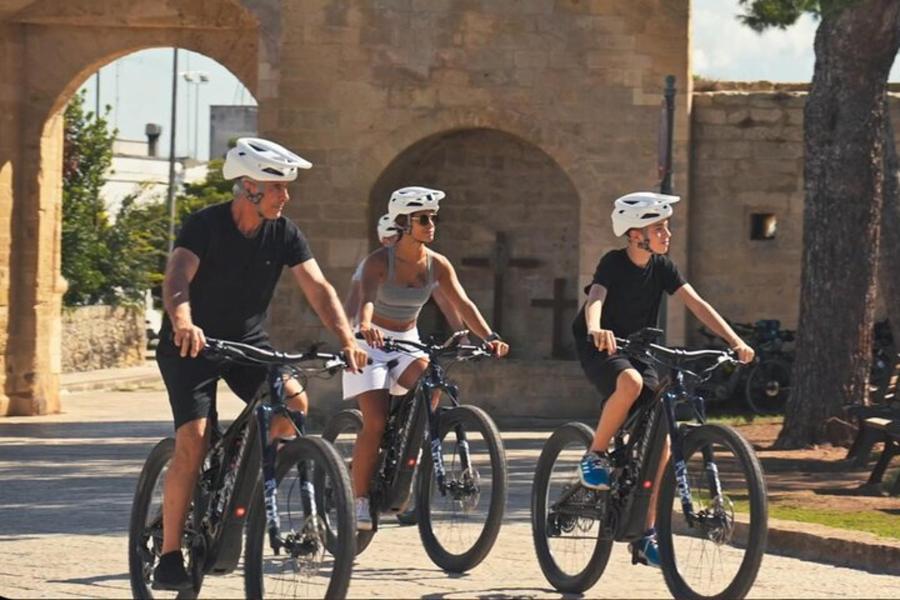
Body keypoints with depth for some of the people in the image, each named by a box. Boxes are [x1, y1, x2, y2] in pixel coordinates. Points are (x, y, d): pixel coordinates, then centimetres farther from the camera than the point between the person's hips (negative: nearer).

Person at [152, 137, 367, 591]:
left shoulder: (283, 234, -6)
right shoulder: (205, 225, -20)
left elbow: (318, 288, -13)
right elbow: (177, 279, -35)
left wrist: (347, 341, -30)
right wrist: (183, 324, -56)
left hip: (246, 342, 4)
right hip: (191, 347, -4)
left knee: (294, 403, -21)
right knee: (193, 439, -21)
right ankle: (169, 558, -13)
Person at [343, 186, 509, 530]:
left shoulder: (437, 265, -5)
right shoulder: (380, 261, -18)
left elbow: (462, 304, -14)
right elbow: (367, 297, -36)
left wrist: (489, 337, -31)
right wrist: (365, 326, -58)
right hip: (373, 343, -4)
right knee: (375, 422, -18)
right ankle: (360, 500, -7)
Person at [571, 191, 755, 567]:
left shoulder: (661, 267, -1)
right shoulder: (613, 264, -16)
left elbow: (696, 304, -8)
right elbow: (595, 299, -35)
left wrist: (735, 341, -20)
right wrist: (595, 329, -58)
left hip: (638, 350, 5)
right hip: (600, 349, -5)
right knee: (630, 382, -40)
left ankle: (647, 533, -1)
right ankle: (595, 455, -19)